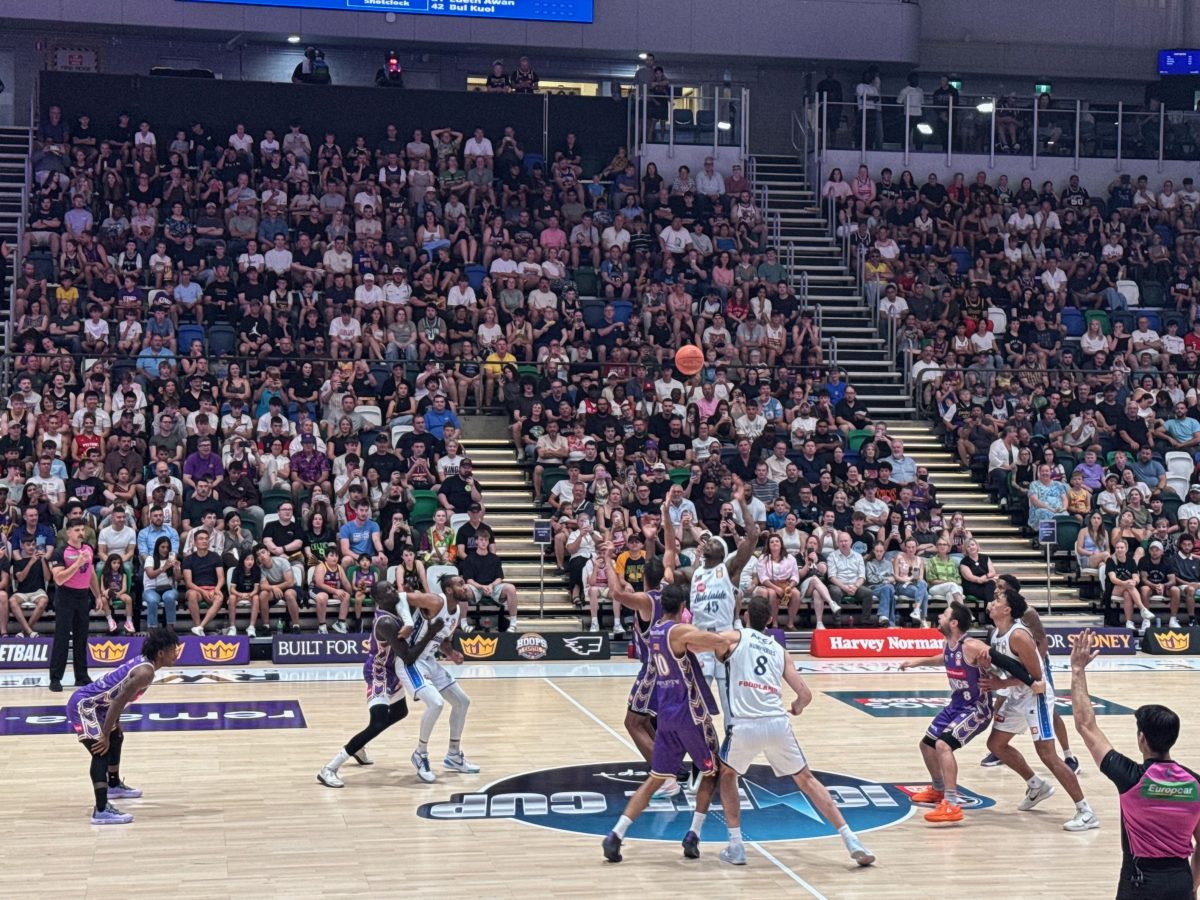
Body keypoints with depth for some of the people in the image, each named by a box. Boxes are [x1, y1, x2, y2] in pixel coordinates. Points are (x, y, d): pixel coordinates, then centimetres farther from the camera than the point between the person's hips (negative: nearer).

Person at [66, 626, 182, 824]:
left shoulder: (143, 663, 8)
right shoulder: (145, 672, -22)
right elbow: (118, 701, -27)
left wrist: (115, 723, 23)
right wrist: (104, 736, -24)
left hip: (90, 703, 11)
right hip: (83, 706, -11)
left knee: (116, 738, 29)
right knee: (101, 751, -22)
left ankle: (114, 785, 50)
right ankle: (101, 811, -31)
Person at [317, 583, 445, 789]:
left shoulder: (389, 609, -7)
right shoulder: (387, 623, -34)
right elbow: (408, 658, -33)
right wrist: (430, 634, -31)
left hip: (389, 670, 10)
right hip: (379, 674, -10)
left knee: (399, 711, 29)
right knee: (379, 723, -22)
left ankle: (358, 748, 45)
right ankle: (329, 769, -22)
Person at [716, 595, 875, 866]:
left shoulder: (736, 636, 12)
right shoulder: (779, 649, 21)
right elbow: (805, 694, 16)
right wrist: (797, 707, 38)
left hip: (745, 726, -2)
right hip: (778, 723, 3)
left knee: (727, 775, 24)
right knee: (807, 779, 17)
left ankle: (735, 847, 17)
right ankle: (851, 841, 10)